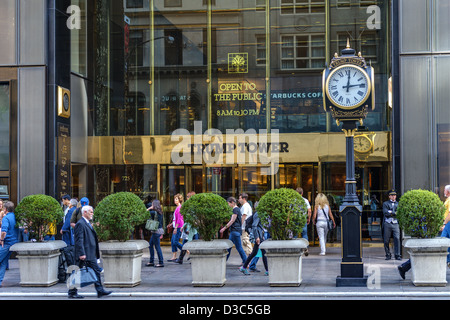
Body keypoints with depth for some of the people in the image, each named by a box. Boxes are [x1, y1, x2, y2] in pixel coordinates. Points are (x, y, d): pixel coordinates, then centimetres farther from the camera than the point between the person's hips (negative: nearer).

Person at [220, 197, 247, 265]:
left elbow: (232, 221, -17)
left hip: (235, 231, -10)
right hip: (234, 231, 10)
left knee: (239, 247, -8)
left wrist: (224, 228, -14)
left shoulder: (235, 209, -13)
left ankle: (245, 263, -7)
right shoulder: (237, 209, 18)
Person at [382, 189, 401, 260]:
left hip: (395, 224, 1)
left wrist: (390, 212, -9)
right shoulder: (385, 203, 9)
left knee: (397, 239, -10)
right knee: (386, 241, 1)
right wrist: (395, 213, -10)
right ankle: (388, 255, 12)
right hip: (387, 224, -1)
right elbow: (385, 213, -7)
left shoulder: (398, 204, 16)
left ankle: (397, 255, -8)